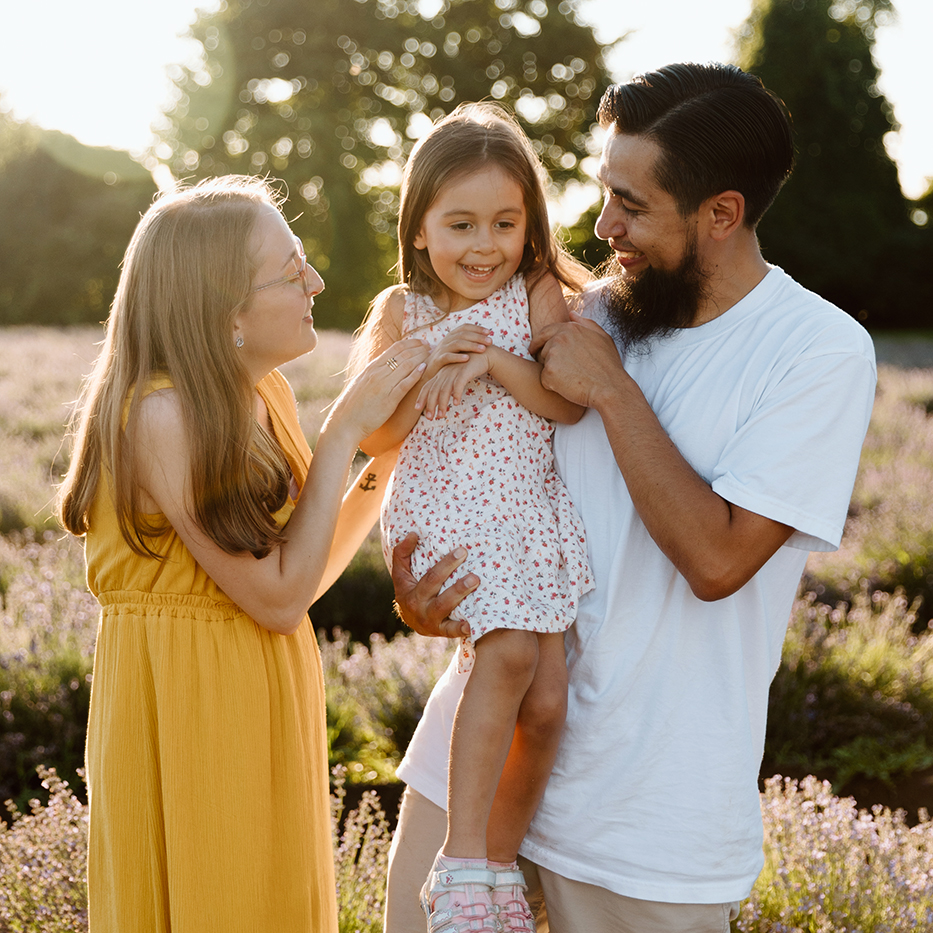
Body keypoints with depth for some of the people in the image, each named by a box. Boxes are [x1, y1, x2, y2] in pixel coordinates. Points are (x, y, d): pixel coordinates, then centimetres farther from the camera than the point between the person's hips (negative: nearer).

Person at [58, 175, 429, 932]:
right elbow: (278, 597, -21)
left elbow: (305, 573, 5)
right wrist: (344, 431, -18)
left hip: (265, 712, 8)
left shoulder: (267, 396, 2)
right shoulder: (161, 415, -23)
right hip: (184, 717, -8)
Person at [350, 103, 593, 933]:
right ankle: (460, 863, -17)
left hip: (534, 513, 3)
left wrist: (497, 362, -20)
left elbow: (572, 404, -8)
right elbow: (373, 437, 0)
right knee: (510, 652, -25)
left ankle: (501, 864, 20)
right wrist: (427, 371, -15)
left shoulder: (539, 296, 2)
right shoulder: (400, 312, 2)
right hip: (446, 513, -3)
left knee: (546, 702, -1)